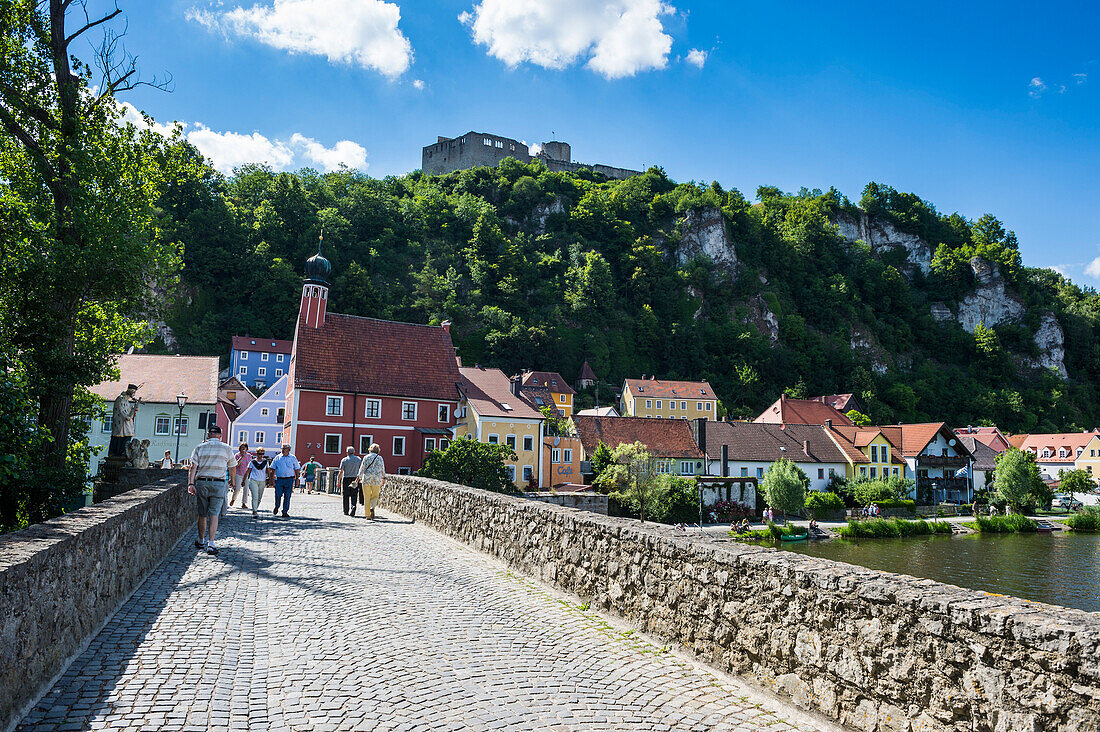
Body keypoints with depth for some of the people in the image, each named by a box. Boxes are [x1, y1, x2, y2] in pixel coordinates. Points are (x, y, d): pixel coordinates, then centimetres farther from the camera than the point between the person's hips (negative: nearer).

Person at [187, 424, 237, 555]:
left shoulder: (200, 448, 7)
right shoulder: (226, 448, 5)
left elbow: (193, 467, -2)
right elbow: (232, 467, 15)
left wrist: (190, 483, -6)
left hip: (201, 483, 2)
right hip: (219, 484, -2)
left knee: (202, 514, 12)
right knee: (214, 514, -4)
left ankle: (201, 541, 27)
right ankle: (210, 543, -13)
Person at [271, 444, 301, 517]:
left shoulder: (293, 458, 6)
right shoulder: (277, 457, 7)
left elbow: (297, 469, 8)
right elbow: (273, 468, 11)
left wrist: (297, 479, 2)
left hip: (289, 479, -1)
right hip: (279, 479, 1)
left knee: (287, 496, -2)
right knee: (278, 495, -2)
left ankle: (285, 512, 6)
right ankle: (276, 507, 27)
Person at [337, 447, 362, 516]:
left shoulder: (344, 460, -1)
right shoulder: (359, 459, 5)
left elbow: (341, 472, -5)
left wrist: (338, 481, 1)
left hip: (346, 479, -1)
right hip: (355, 479, 1)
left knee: (346, 496, 8)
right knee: (354, 495, 1)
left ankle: (346, 511, 11)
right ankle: (353, 506, -23)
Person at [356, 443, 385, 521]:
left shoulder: (366, 457, 2)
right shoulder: (380, 458, 1)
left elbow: (362, 469, 0)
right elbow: (383, 469, 8)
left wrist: (359, 478, 4)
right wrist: (383, 478, 21)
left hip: (366, 479, 1)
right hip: (376, 480, 0)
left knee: (367, 498, 7)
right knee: (375, 496, 11)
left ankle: (368, 515, 6)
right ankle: (372, 507, -17)